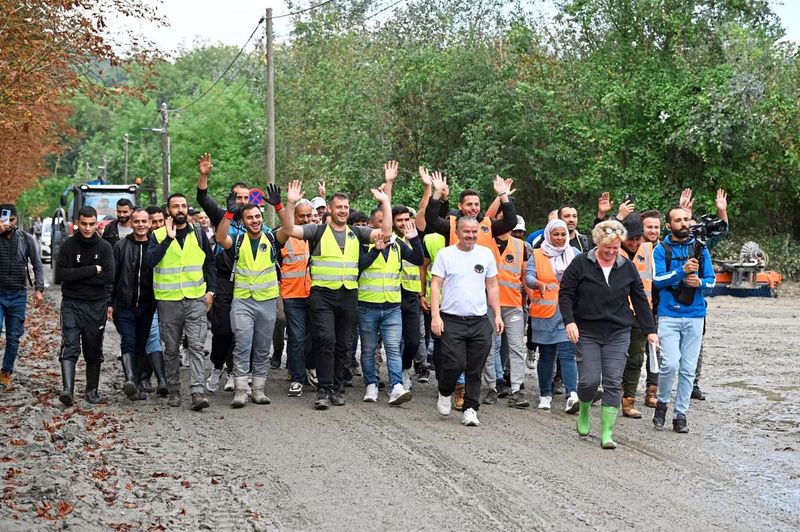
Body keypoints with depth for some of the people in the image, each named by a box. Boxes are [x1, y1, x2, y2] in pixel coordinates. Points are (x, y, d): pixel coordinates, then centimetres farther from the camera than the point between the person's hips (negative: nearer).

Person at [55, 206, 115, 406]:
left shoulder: (104, 247, 1)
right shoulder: (69, 245, 0)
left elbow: (109, 277, -11)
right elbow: (60, 274, -11)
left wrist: (77, 275, -12)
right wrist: (92, 271, -15)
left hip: (96, 305, 1)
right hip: (71, 304, -1)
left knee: (94, 350, 9)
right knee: (69, 346, -14)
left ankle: (92, 391, 19)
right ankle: (67, 389, -22)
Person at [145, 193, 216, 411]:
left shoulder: (198, 234, 8)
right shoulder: (158, 236, 2)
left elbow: (209, 263, 15)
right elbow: (150, 261, -15)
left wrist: (211, 290, 5)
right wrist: (169, 238, -20)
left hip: (196, 299, 0)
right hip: (168, 301, 0)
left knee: (196, 346, -9)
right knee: (171, 349, 9)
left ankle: (198, 392, -15)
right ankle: (174, 391, 20)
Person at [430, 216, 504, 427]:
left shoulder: (486, 254, 9)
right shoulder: (445, 254, 1)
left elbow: (492, 286, 15)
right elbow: (435, 286, 0)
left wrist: (498, 315, 9)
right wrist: (435, 315, -9)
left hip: (480, 321, 3)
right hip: (452, 320, -3)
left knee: (475, 370, 3)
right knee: (455, 364, -10)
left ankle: (470, 409, 12)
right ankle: (444, 393, 18)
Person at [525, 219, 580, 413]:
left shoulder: (574, 254, 11)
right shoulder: (537, 255, 6)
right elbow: (528, 277, -8)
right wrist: (539, 284, -29)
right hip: (544, 313, 0)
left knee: (567, 353, -11)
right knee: (546, 356, 8)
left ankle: (572, 395, -19)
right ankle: (545, 395, 18)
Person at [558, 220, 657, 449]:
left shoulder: (627, 267, 6)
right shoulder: (581, 263, -3)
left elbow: (640, 300, 11)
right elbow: (565, 293, -1)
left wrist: (650, 330, 8)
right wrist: (569, 321, -14)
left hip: (618, 334, 2)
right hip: (587, 332, -2)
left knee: (613, 383, -4)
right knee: (589, 380, -9)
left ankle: (607, 432, 1)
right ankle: (584, 411, 24)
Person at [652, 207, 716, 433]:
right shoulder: (662, 249, 1)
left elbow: (712, 279, 9)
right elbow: (657, 279, -10)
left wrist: (699, 282, -12)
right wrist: (682, 271, -22)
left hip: (695, 315, 3)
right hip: (669, 315, -3)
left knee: (688, 369, 4)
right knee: (670, 364, -15)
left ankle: (680, 415, 14)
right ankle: (662, 402, 10)